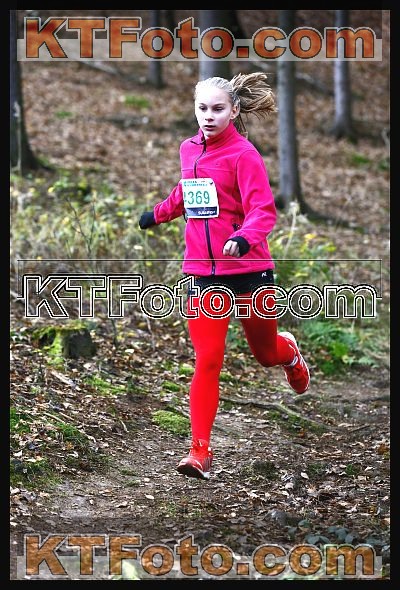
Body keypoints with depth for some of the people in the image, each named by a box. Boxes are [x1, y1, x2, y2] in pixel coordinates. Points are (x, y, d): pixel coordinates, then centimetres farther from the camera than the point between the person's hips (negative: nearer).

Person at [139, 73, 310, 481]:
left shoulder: (243, 153, -11)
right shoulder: (189, 149, 6)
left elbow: (263, 210, -20)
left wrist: (244, 239, -39)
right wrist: (158, 215, 40)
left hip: (248, 268, -3)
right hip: (203, 273, 3)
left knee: (265, 353, 16)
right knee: (207, 362, -6)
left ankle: (288, 352, 54)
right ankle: (200, 453, -6)